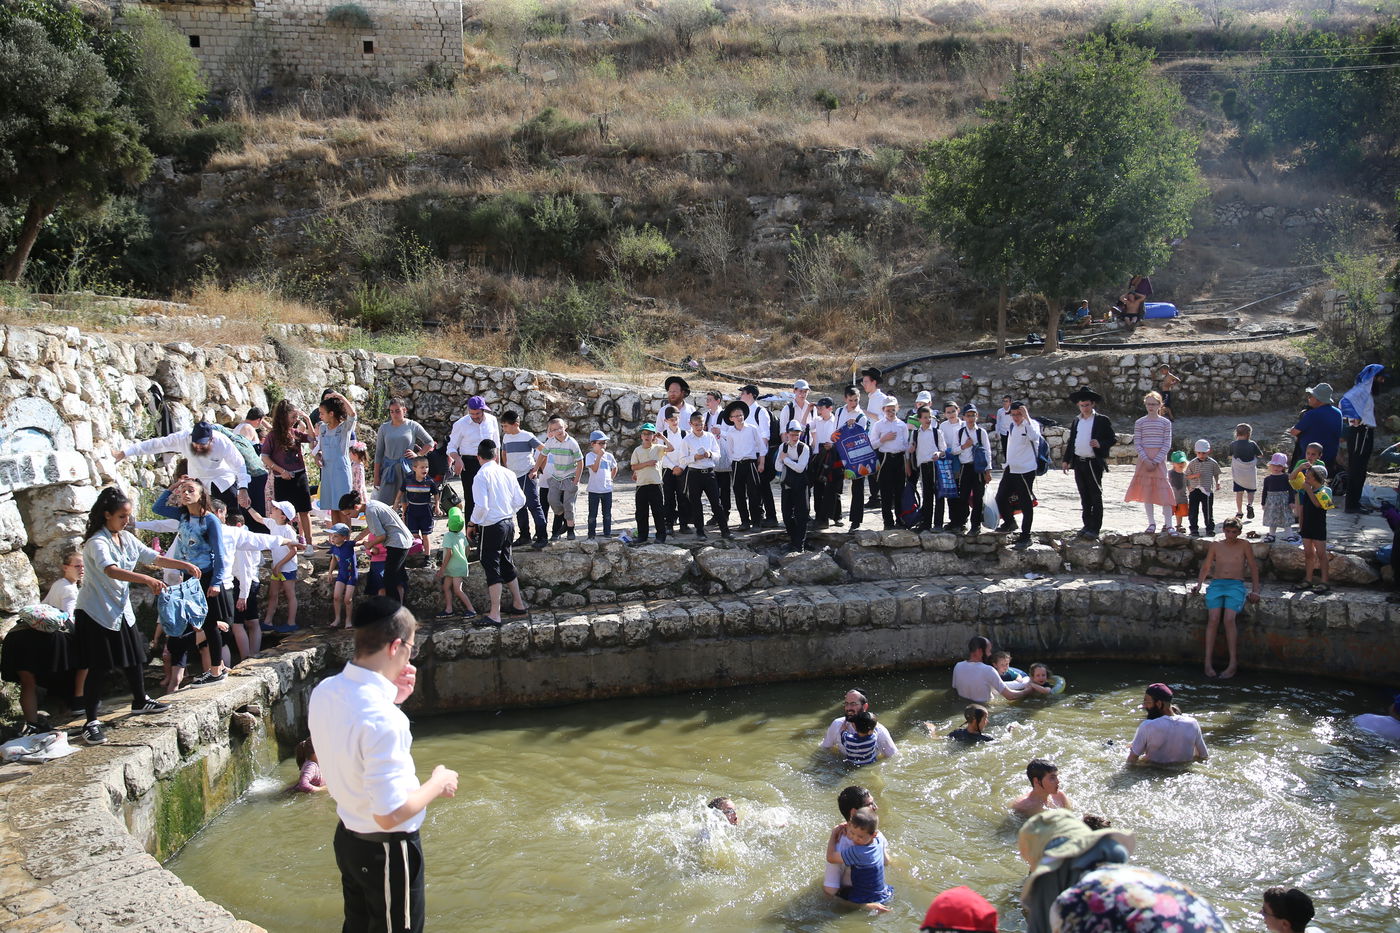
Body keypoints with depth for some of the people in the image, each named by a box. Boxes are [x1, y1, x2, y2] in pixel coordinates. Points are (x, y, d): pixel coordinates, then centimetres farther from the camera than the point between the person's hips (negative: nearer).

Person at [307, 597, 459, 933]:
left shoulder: (325, 691, -8)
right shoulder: (383, 720, -33)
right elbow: (390, 814, -30)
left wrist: (389, 699, 1)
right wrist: (438, 784, -14)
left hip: (347, 838, 7)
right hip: (386, 851, -7)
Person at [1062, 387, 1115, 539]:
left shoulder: (1102, 420, -3)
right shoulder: (1076, 422, 13)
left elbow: (1113, 439, -3)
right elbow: (1071, 441, 18)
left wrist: (1100, 444, -21)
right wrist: (1066, 460, 13)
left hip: (1094, 463, -5)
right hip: (1078, 463, 5)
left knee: (1096, 497, -1)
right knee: (1084, 497, 12)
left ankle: (1095, 528, 1)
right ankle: (1087, 525, 20)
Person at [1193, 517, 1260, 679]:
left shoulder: (1244, 545, 11)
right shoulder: (1215, 545, 19)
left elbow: (1253, 568, 12)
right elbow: (1205, 567, 24)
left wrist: (1255, 591, 3)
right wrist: (1199, 584, 9)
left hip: (1236, 586, -2)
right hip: (1216, 585, 2)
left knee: (1229, 618, -27)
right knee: (1213, 619, -22)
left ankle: (1233, 663, -24)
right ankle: (1208, 662, -25)